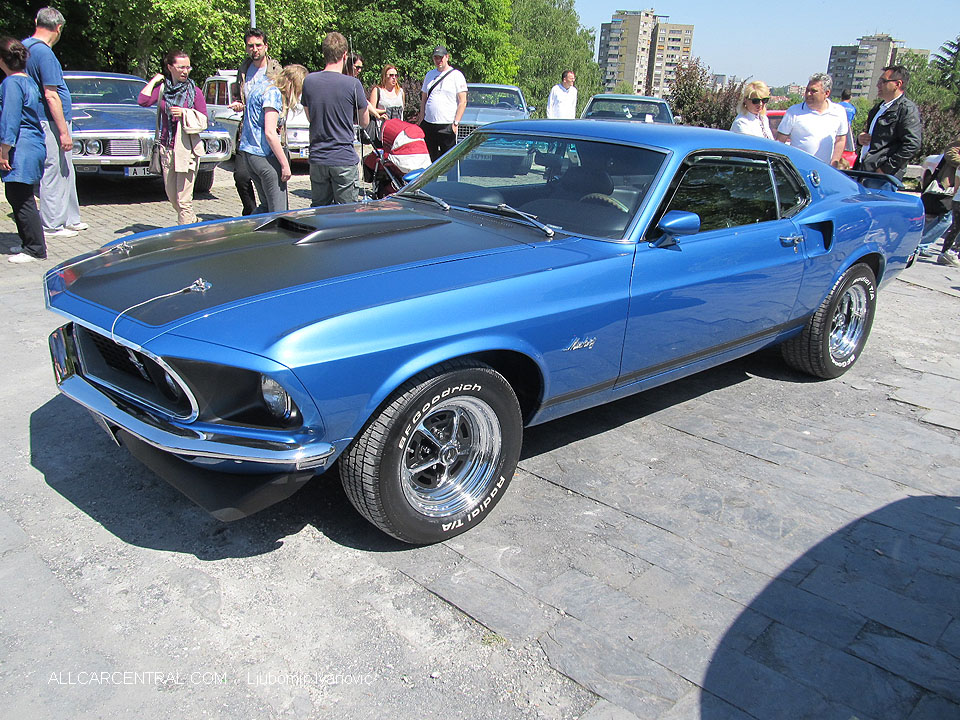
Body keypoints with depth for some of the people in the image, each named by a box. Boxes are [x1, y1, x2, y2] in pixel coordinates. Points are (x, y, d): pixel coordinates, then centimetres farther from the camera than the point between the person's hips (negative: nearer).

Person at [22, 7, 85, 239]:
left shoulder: (25, 46, 12)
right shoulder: (44, 53, -18)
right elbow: (51, 96, -21)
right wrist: (64, 131, -20)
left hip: (44, 123, 10)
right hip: (51, 123, -10)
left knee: (66, 174, 17)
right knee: (53, 174, -2)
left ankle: (71, 219, 26)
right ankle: (52, 225, 6)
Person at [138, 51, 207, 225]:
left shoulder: (194, 91, 0)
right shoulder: (162, 87, 7)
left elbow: (203, 120, -1)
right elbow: (143, 101, -8)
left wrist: (184, 113, -15)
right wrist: (154, 80, 0)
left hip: (186, 149, -4)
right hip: (166, 148, 4)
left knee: (184, 199, -6)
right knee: (171, 196, 11)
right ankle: (192, 221, 31)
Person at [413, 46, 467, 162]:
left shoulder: (456, 75, 0)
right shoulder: (430, 75, 16)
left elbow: (463, 102, -5)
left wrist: (456, 123, -12)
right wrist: (421, 118, 12)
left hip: (447, 126, -5)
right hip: (428, 124, 5)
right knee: (430, 158, 8)